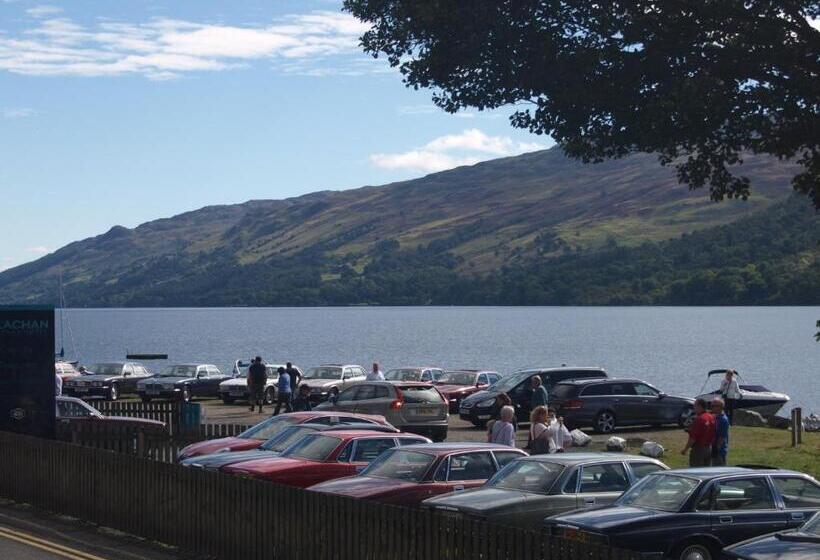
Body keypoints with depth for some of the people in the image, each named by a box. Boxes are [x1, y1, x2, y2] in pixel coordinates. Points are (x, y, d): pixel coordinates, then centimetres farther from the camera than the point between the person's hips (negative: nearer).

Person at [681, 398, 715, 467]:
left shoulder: (698, 419, -19)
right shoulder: (712, 418, 5)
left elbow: (693, 438, -19)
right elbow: (713, 435, 11)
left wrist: (685, 449, -10)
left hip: (699, 448, -8)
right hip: (709, 448, 8)